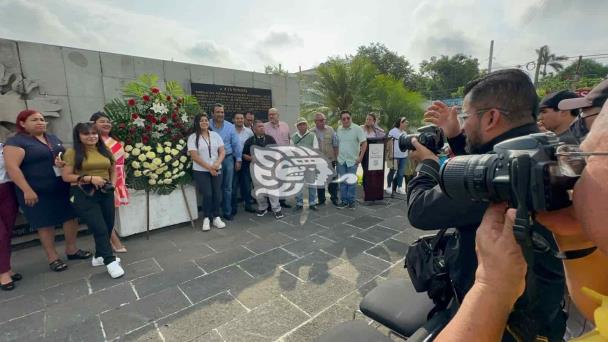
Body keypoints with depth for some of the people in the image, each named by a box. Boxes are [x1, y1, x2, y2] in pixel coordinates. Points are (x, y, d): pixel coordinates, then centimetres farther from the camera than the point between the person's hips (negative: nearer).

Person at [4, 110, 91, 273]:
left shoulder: (53, 138, 13)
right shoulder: (16, 141, -7)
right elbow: (12, 167, -15)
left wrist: (65, 162, -5)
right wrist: (27, 190, -21)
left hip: (64, 188, 6)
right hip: (38, 191, -6)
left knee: (71, 217, 8)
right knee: (46, 223, 5)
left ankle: (71, 249, 24)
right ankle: (53, 257, 18)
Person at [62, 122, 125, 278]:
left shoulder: (105, 151, 9)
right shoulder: (72, 152, -4)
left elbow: (113, 170, 21)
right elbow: (66, 176, -7)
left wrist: (112, 183, 4)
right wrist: (89, 178, -17)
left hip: (105, 192, 5)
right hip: (83, 194, -5)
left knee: (108, 226, 10)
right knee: (99, 228, -7)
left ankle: (99, 256, 31)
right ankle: (110, 261, 3)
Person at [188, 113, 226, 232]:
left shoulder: (215, 135, 7)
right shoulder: (193, 137, -4)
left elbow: (222, 151, 3)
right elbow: (194, 156, -11)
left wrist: (217, 163, -15)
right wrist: (209, 167, -13)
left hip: (217, 170, 3)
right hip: (201, 171, -3)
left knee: (217, 194, 2)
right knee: (207, 194, -7)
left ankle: (216, 217, 17)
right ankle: (206, 218, 12)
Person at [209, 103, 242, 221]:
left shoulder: (230, 127, 4)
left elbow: (236, 144, 5)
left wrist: (238, 159, 1)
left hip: (228, 159, 2)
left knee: (227, 187, 10)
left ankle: (227, 212, 22)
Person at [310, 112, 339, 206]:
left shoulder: (330, 130, 2)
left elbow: (335, 145, 5)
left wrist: (336, 157, 2)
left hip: (330, 160, 1)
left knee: (332, 180, 6)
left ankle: (334, 198, 22)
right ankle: (321, 199, 23)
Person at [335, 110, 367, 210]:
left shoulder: (357, 128, -9)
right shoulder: (339, 129, 6)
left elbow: (364, 143, -10)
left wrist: (360, 157, -13)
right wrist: (336, 155, 9)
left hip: (352, 160, -4)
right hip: (341, 160, 4)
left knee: (351, 182, 2)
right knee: (342, 182, 9)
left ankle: (351, 201, 15)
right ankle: (344, 201, 19)